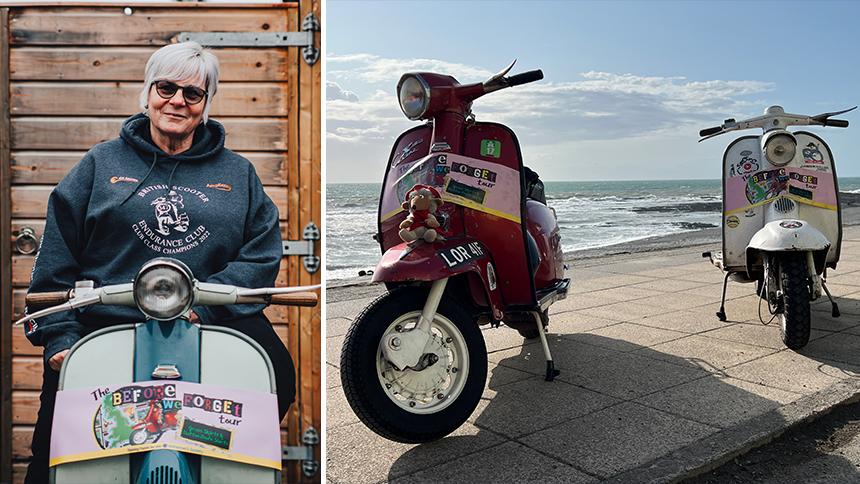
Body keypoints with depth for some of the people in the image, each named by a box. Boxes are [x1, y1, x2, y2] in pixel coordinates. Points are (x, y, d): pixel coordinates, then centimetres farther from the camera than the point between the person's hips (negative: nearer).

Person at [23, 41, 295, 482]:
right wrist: (58, 335, 0)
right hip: (104, 324, 1)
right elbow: (57, 256, 10)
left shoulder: (237, 173, 15)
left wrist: (203, 304, -10)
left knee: (276, 371, -23)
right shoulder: (102, 162, 15)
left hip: (213, 325, 0)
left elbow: (264, 253, 4)